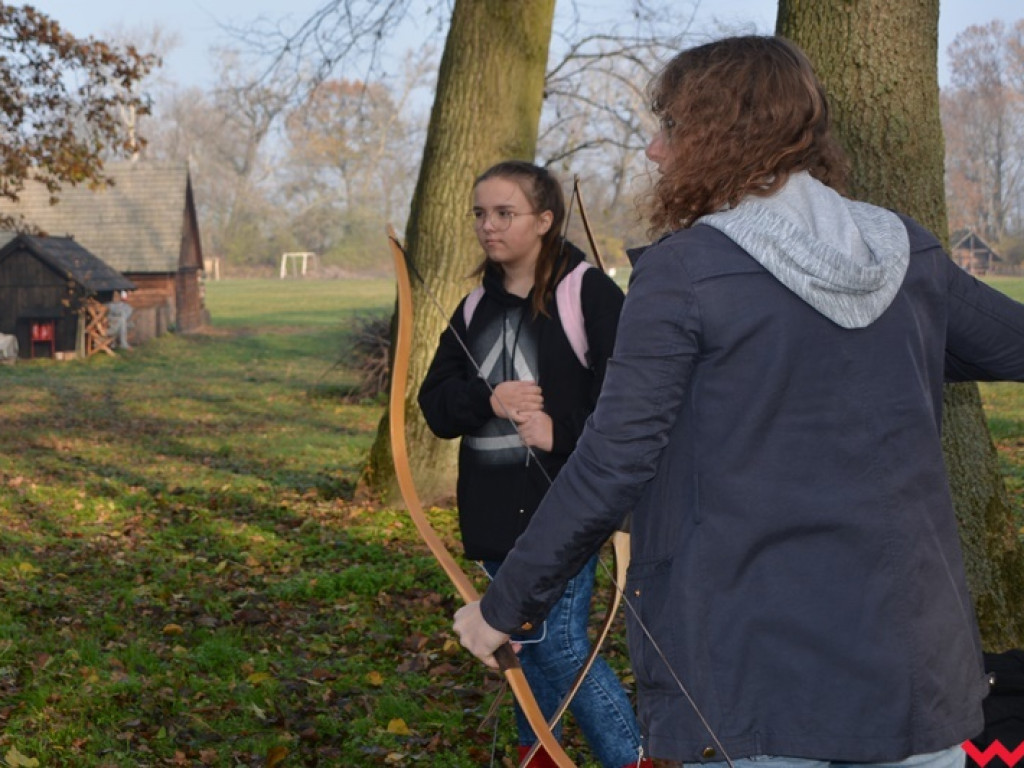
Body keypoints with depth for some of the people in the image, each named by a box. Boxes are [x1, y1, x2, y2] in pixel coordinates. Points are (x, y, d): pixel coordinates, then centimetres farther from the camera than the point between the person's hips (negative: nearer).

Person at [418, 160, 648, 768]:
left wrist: (562, 431, -22)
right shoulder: (477, 306, 11)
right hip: (496, 511, 7)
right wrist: (488, 399, -13)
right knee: (524, 644, 18)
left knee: (561, 646, -9)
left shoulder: (591, 293, -9)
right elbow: (435, 402, 5)